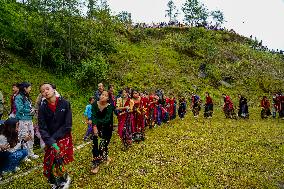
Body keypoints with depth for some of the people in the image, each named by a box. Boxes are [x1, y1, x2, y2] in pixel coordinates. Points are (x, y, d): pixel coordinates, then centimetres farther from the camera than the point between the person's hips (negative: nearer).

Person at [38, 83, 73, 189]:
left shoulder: (65, 104, -9)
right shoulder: (42, 108, -3)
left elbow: (67, 125, -11)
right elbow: (42, 128, -6)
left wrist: (54, 138, -14)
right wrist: (51, 142, -20)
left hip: (64, 138, -3)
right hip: (50, 140, 3)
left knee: (57, 160, -17)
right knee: (49, 164, -1)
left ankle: (64, 180, 13)